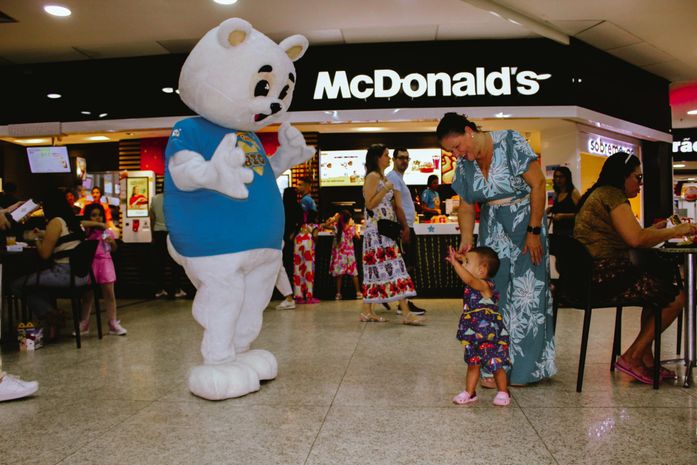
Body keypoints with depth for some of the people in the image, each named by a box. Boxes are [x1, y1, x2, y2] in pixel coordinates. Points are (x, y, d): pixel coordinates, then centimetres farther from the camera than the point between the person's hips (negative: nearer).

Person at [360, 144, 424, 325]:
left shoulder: (384, 178, 20)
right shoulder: (372, 177, -8)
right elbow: (370, 204, -17)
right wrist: (386, 189, -15)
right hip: (377, 230, -10)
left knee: (376, 270, 9)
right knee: (393, 268, -13)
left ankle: (367, 312, 13)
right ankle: (406, 313, -14)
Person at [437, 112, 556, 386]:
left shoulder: (510, 142, -13)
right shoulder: (464, 164, 2)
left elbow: (538, 184, -14)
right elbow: (466, 207, 4)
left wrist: (534, 231, -16)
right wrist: (466, 240, -13)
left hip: (525, 226, -4)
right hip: (492, 232, 5)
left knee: (526, 292, -3)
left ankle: (524, 366, 9)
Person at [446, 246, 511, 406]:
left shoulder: (484, 285, -22)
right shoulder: (476, 284, 5)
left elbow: (468, 279, -43)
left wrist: (455, 262, -43)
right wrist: (460, 258, 11)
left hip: (490, 336, -9)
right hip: (474, 336, 9)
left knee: (496, 366, 6)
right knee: (473, 363, 15)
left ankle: (503, 393, 24)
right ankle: (469, 392, 25)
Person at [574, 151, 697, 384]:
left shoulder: (598, 194, 23)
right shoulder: (612, 194, -9)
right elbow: (636, 239, -20)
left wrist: (653, 230, 17)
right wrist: (675, 231, -8)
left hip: (591, 275, 11)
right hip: (605, 277, -11)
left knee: (660, 283, 23)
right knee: (676, 296, -5)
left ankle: (646, 358, 20)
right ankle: (632, 358, 3)